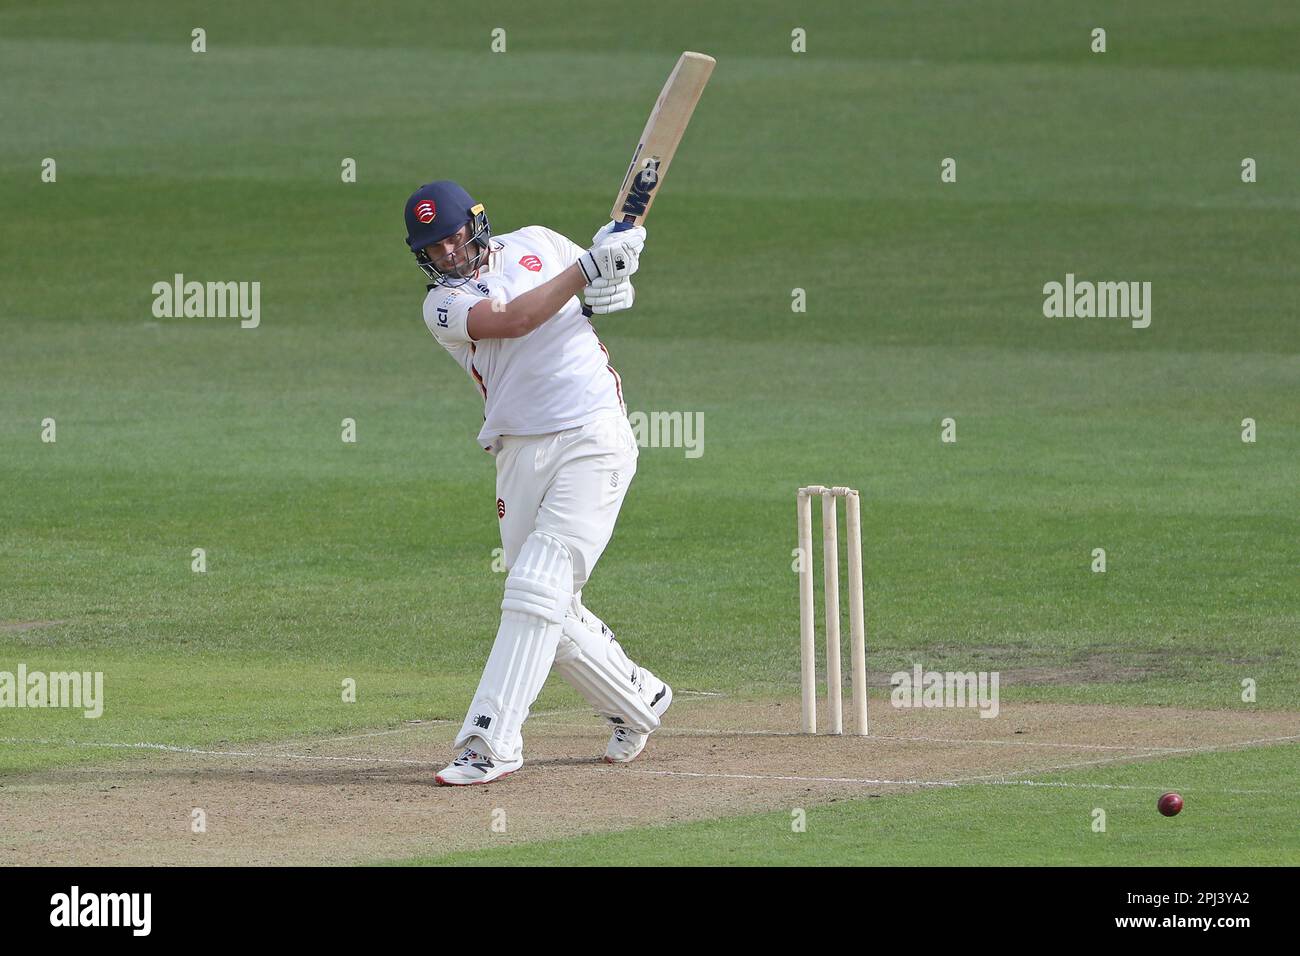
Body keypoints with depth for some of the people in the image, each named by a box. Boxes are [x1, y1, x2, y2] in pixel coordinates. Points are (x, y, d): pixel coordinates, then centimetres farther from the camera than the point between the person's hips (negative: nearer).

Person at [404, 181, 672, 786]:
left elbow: (601, 290, 26)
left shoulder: (536, 243, 10)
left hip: (594, 440, -2)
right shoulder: (443, 305, 3)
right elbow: (513, 320, -16)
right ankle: (638, 702, 30)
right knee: (554, 612, 5)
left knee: (537, 587, -15)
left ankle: (491, 742, -18)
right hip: (521, 457, 2)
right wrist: (589, 267, -18)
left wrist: (615, 286, 1)